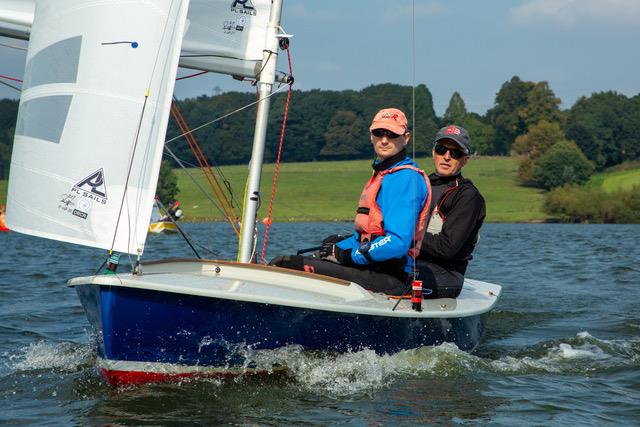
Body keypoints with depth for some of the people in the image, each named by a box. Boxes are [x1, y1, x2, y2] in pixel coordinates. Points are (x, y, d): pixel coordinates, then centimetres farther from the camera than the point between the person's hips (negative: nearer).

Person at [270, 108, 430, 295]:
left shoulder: (406, 178, -12)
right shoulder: (381, 174, 22)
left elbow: (398, 243, -22)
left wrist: (346, 254, -13)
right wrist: (340, 244, 6)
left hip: (389, 278, -11)